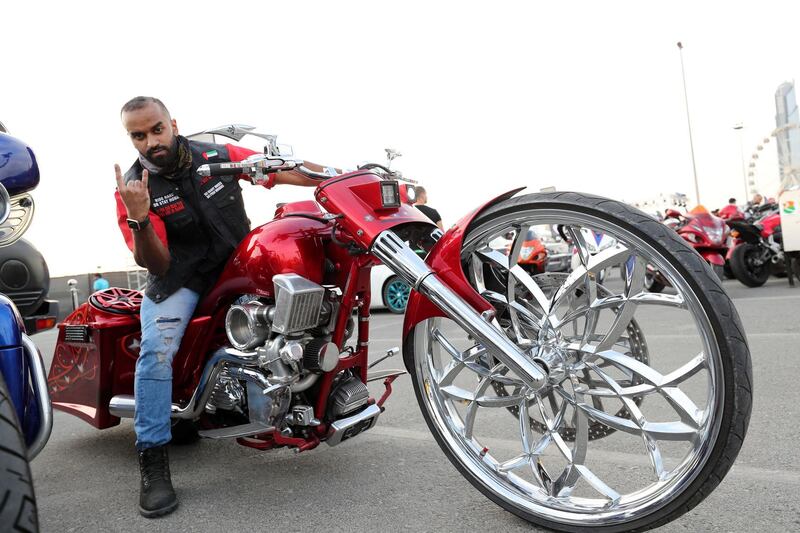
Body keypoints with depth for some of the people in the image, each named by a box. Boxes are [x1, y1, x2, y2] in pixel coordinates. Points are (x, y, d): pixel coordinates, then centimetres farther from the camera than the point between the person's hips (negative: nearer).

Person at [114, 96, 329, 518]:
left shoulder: (219, 155, -3)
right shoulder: (133, 187, -9)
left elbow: (283, 171, 0)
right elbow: (157, 265, -13)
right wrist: (138, 219, -32)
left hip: (238, 265, 4)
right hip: (180, 279, -3)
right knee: (157, 349, -27)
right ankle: (153, 463, -16)